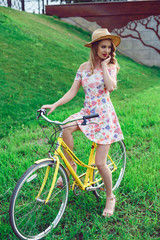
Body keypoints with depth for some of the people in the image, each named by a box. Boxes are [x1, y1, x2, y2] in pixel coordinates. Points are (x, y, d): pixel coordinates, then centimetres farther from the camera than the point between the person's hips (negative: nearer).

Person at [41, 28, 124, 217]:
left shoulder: (111, 66, 0)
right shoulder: (84, 67, 7)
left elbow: (111, 86, -21)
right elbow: (72, 92, 4)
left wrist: (104, 66, -12)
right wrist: (54, 105, -7)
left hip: (104, 115, -3)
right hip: (87, 112, 3)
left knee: (100, 163, -6)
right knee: (65, 128, -30)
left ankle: (110, 197, 20)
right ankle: (70, 165, -5)